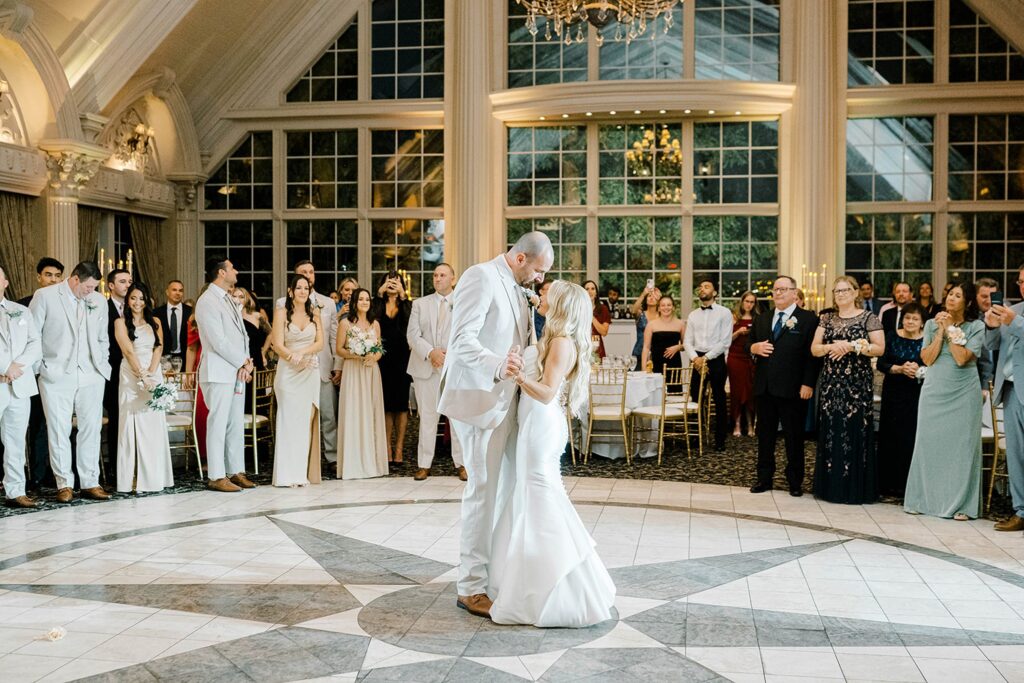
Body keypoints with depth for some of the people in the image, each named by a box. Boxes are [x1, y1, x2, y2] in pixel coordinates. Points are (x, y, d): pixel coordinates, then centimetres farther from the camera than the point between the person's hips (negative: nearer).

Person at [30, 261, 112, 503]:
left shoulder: (99, 300, 10)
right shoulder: (45, 296, -1)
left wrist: (102, 366, 11)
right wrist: (39, 367, -1)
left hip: (91, 377, 3)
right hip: (56, 376, -3)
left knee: (91, 429, 3)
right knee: (59, 430, 0)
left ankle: (90, 482, 10)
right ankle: (64, 484, 8)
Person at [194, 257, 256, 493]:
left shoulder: (228, 300, 17)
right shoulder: (207, 302, -11)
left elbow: (242, 334, 16)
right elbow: (219, 342, -17)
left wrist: (246, 362, 0)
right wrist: (244, 363, -9)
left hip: (237, 372, 9)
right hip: (219, 373, -9)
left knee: (236, 425, 10)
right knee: (218, 424, -5)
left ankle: (236, 472, 17)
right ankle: (216, 477, 1)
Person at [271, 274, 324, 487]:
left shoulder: (315, 312, 10)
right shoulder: (281, 312, 0)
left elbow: (320, 343, 4)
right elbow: (278, 345, -6)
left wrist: (302, 352, -13)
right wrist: (292, 356, -23)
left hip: (310, 372, 3)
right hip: (288, 372, -3)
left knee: (307, 419, 1)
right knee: (289, 419, -7)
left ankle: (304, 473, 6)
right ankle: (289, 475, -4)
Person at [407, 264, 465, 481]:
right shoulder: (420, 303, 13)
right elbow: (412, 335, 3)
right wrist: (431, 352, -12)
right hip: (426, 368, 2)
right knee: (427, 417, 3)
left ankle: (461, 463, 7)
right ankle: (424, 464, 9)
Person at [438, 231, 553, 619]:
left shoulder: (516, 288, 16)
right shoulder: (481, 277, -13)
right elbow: (463, 341, -24)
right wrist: (497, 366, -39)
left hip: (506, 402, 9)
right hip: (479, 401, -9)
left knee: (511, 486, 12)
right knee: (483, 490, -5)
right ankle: (471, 588, 4)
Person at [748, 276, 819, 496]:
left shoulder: (808, 319, -3)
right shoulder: (761, 320, 15)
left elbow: (812, 354, -8)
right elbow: (750, 345, 21)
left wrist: (808, 384, -15)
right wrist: (754, 348, -4)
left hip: (793, 389, -5)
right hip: (764, 387, 5)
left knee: (794, 436, 5)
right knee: (765, 434, 11)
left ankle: (795, 481, 16)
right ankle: (764, 478, 20)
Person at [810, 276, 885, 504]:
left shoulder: (868, 317, 0)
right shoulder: (826, 319, 13)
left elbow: (880, 348, -5)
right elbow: (814, 349, 8)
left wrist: (852, 346, -16)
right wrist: (831, 347, -12)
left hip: (857, 384, -4)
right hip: (831, 383, 4)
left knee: (855, 433, -3)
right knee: (830, 432, 4)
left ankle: (856, 488, 5)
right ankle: (831, 486, 13)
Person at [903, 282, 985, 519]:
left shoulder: (976, 327, -1)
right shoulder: (932, 324, 7)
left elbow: (962, 358, -14)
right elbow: (927, 359, -2)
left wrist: (950, 329, -11)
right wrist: (940, 331, -8)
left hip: (963, 394, -2)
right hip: (934, 392, 2)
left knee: (961, 445, -1)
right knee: (929, 444, 4)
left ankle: (961, 504, 6)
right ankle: (924, 499, 12)